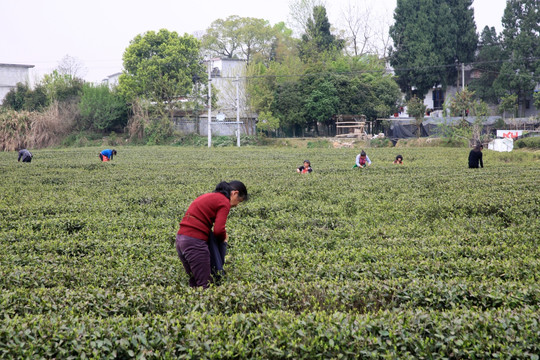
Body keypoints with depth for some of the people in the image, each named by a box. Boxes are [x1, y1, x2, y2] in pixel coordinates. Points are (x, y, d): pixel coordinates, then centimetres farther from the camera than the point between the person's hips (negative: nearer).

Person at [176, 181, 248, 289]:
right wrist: (224, 238, 6)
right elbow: (218, 230, -16)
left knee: (194, 283, 15)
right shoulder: (224, 202, -4)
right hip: (195, 242, -9)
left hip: (180, 239, 9)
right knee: (205, 285, -5)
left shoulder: (207, 196, 23)